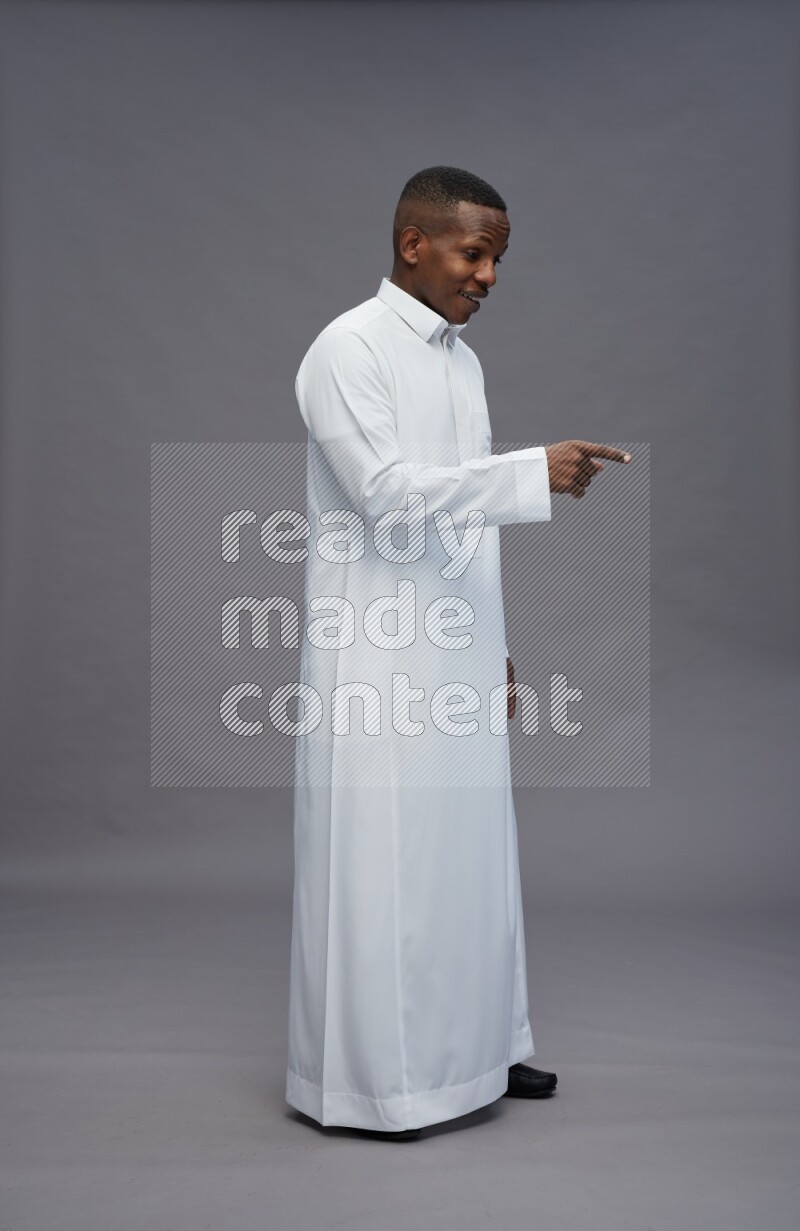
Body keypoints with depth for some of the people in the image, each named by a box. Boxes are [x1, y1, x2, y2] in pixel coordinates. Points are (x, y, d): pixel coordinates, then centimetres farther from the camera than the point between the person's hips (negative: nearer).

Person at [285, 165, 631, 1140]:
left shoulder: (462, 358, 14)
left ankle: (473, 1047, 28)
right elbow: (388, 492, -21)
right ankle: (366, 1078, 15)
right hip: (378, 657, -8)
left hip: (457, 653, 8)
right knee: (380, 866, 0)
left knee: (468, 855, 13)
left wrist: (494, 643, 16)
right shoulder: (349, 349, -9)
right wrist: (535, 470, -28)